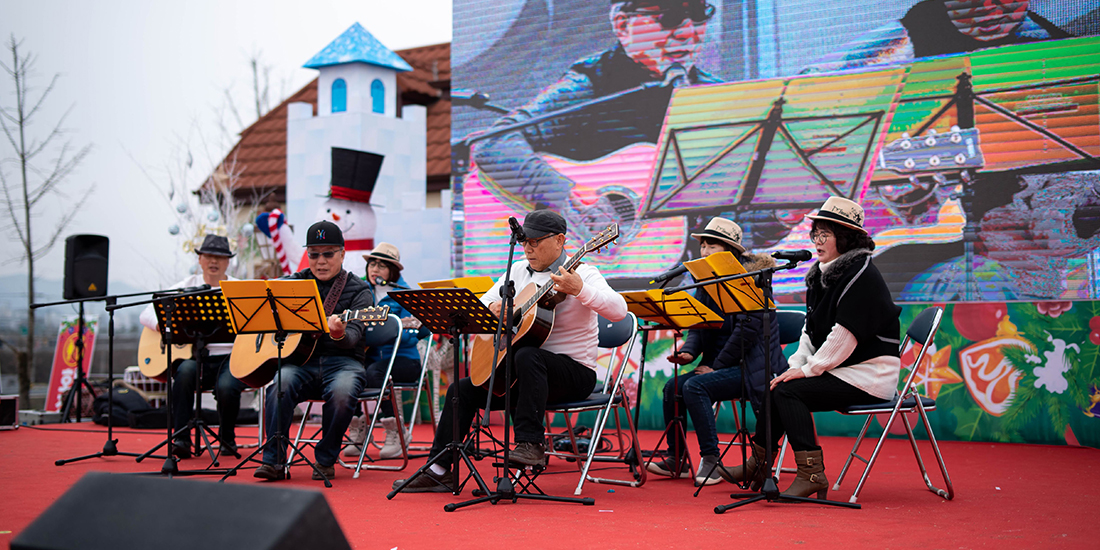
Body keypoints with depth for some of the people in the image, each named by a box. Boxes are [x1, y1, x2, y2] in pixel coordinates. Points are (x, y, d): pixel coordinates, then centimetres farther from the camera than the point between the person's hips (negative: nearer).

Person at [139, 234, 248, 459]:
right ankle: (181, 439, -27)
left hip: (231, 357, -1)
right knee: (186, 370, -34)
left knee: (226, 387, -31)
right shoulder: (186, 287, 12)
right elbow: (146, 314, 6)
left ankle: (227, 438, 0)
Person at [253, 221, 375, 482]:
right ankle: (273, 461, -24)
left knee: (342, 392, -35)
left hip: (341, 361, -2)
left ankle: (325, 460, -13)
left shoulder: (358, 291, 2)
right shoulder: (295, 282, 15)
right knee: (281, 384, -31)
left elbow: (353, 336, -14)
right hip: (300, 360, 2)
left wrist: (339, 334, -39)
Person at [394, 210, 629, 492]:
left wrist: (579, 289, -41)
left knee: (528, 355, -38)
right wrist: (493, 308, -8)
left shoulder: (582, 273, -11)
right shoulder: (518, 270, 10)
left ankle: (531, 444, -32)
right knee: (462, 389, -4)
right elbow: (481, 304, 17)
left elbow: (619, 310, -26)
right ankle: (439, 471, 2)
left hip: (574, 371, -7)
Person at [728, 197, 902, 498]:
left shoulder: (861, 275, -16)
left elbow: (845, 335, -22)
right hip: (833, 369, 9)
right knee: (774, 385, 0)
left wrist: (808, 370, -18)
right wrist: (796, 365, 0)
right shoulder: (820, 273, 13)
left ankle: (811, 474, -19)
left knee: (789, 391, -21)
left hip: (867, 375, -9)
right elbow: (811, 329, 15)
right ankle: (758, 462, 11)